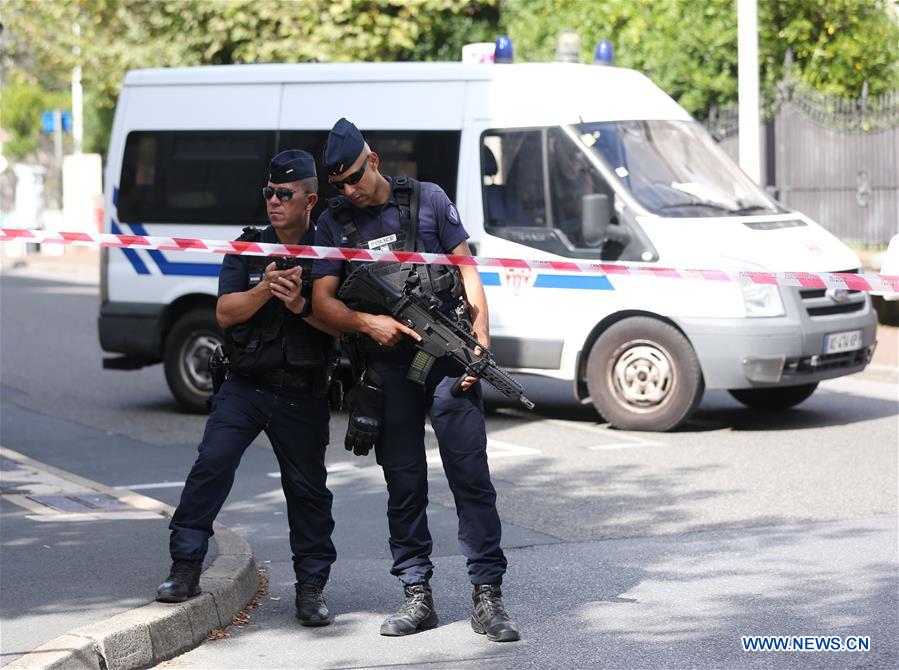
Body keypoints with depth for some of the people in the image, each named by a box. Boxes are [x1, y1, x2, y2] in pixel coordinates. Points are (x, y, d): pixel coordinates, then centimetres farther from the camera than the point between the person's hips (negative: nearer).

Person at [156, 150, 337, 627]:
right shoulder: (247, 249, 6)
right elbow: (225, 313, -3)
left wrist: (300, 305, -22)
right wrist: (265, 289, -21)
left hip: (302, 395, -1)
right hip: (244, 386, 1)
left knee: (307, 488, 5)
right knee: (211, 463, -13)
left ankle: (311, 586, 15)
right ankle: (185, 568, -8)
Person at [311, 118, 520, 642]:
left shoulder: (428, 200, 5)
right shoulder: (334, 223, 9)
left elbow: (468, 271, 5)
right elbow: (323, 301, 5)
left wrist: (481, 341, -5)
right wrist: (369, 323, -14)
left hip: (447, 358, -2)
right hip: (388, 368, 2)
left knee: (471, 475, -7)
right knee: (404, 484, 5)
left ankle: (488, 597, -7)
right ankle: (418, 597, 11)